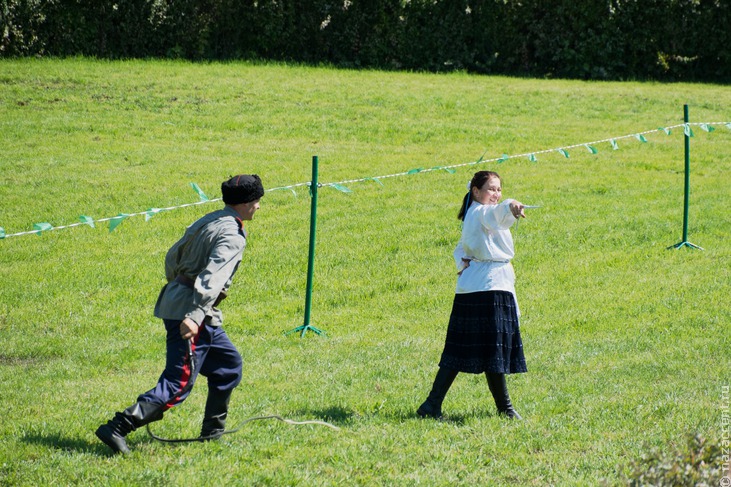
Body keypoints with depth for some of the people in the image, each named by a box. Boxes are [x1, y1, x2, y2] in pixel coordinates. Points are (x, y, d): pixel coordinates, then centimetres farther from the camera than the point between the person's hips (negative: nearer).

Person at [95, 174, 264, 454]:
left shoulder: (208, 221, 14)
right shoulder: (232, 236, -14)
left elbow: (173, 256, 21)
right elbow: (213, 278, -26)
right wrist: (194, 316, -35)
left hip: (174, 302, 10)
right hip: (191, 311, -10)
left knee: (229, 364, 23)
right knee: (179, 383, -12)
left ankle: (213, 431, 29)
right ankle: (117, 428, -21)